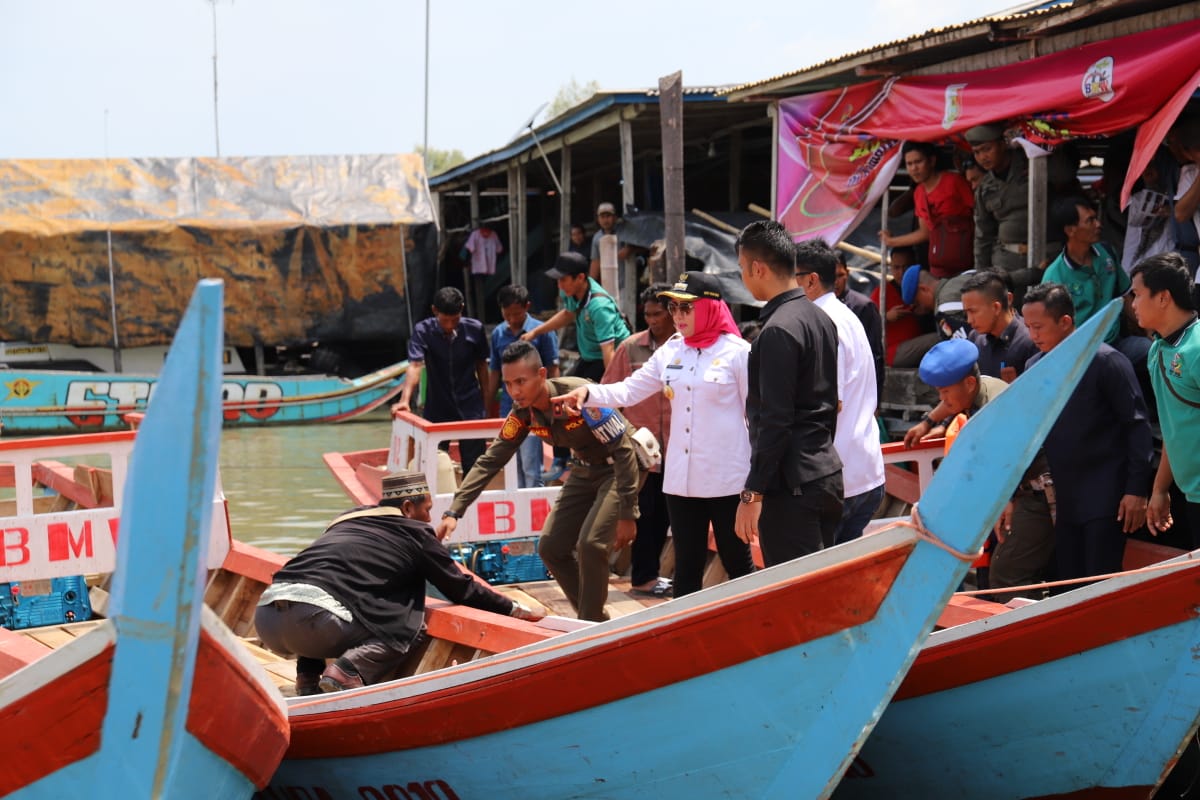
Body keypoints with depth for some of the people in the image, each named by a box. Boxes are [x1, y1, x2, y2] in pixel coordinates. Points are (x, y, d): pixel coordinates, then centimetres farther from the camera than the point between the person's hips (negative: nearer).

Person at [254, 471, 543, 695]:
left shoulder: (350, 518, 30)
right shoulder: (415, 533, 12)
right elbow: (461, 588, 19)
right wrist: (515, 610, 33)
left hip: (265, 615, 7)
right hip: (311, 618, -7)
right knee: (406, 630, 13)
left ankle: (308, 679, 17)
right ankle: (348, 671, -13)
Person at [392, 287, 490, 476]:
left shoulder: (475, 329, -6)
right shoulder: (423, 331, -11)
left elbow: (481, 365, 7)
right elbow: (415, 366, -23)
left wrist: (486, 402, 10)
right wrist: (405, 400, -37)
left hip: (470, 408, 0)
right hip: (437, 410, 0)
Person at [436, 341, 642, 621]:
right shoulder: (523, 413, -10)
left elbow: (623, 451, -26)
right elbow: (490, 461, -5)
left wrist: (627, 515, -25)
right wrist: (453, 512, -14)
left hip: (619, 468, -7)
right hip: (585, 470, 7)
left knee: (590, 544, -23)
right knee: (550, 548, 1)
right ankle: (593, 619, 17)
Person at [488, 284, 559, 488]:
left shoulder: (542, 332, -6)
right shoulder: (498, 334, 7)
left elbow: (553, 371, -3)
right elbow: (494, 372, 14)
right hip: (507, 409, 5)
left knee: (531, 468, -6)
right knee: (513, 469, 11)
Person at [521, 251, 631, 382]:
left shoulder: (599, 306, -33)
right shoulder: (571, 292, -9)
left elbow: (608, 350, -38)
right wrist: (535, 332, 18)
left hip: (606, 361, -9)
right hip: (589, 357, 9)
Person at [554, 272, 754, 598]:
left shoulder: (737, 352, -6)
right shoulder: (670, 352, 8)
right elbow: (629, 390, 6)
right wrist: (588, 393, -13)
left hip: (727, 479, -5)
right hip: (681, 479, 5)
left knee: (737, 563, 3)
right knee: (686, 565, 11)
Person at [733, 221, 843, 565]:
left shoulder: (778, 331, -16)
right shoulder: (820, 318, 12)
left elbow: (775, 421, -20)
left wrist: (752, 494, -17)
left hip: (792, 485, -10)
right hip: (828, 472, 10)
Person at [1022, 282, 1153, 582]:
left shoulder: (1105, 361, -10)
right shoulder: (1034, 367, 7)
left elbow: (1137, 425, -10)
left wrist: (1137, 490, -14)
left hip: (1105, 499, -6)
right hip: (1062, 498, 6)